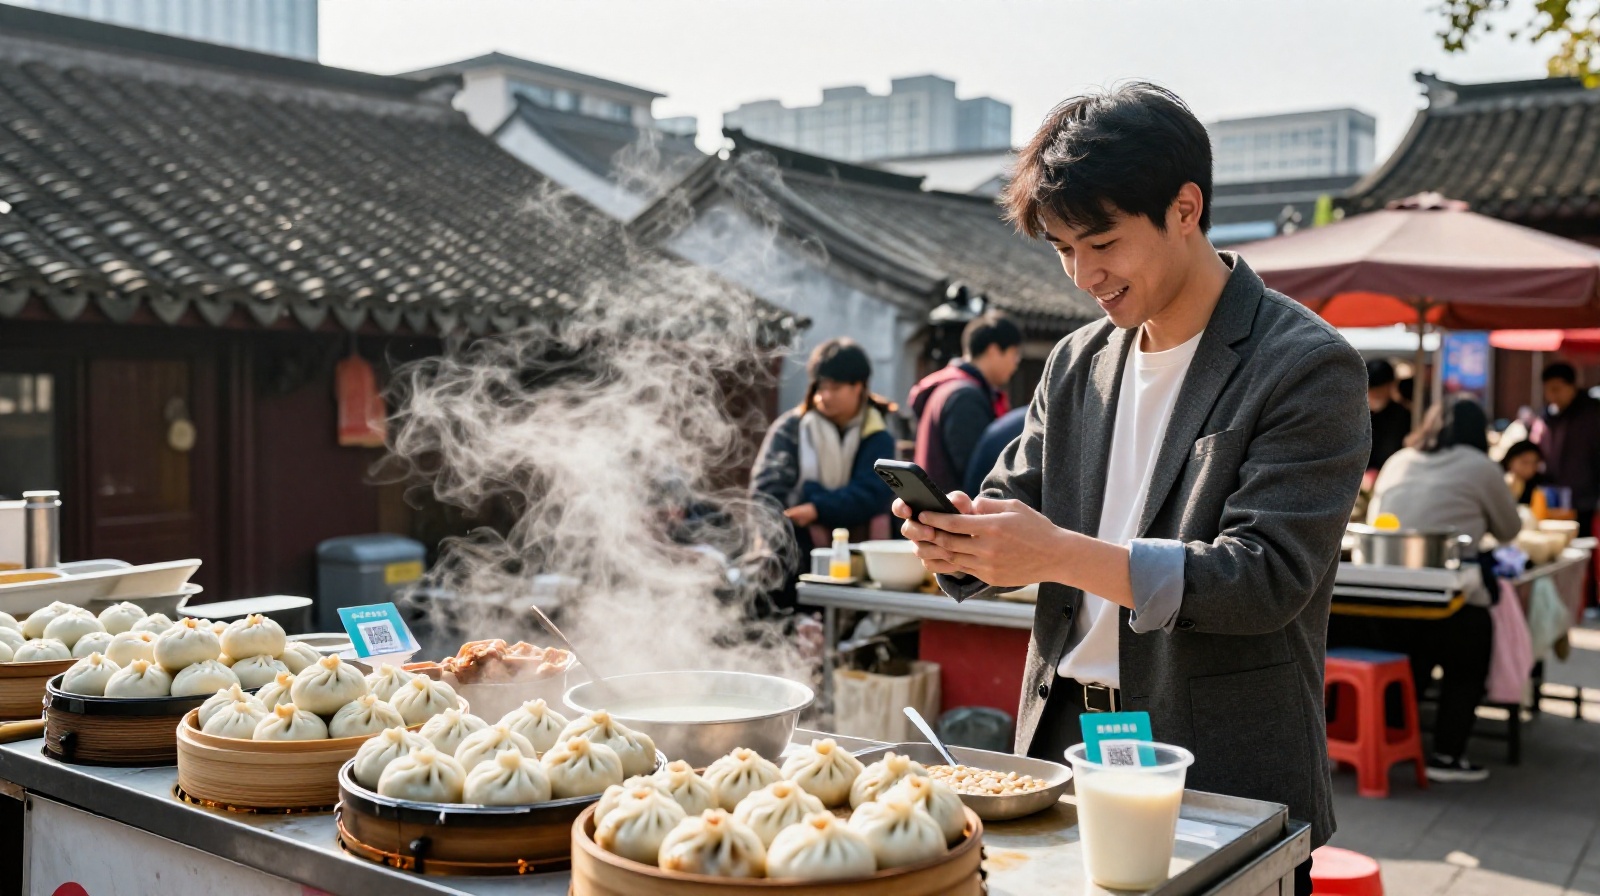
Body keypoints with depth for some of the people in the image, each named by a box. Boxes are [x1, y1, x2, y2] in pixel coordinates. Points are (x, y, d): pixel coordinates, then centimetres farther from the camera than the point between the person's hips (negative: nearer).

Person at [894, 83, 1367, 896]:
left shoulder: (1307, 367, -11)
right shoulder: (1077, 363, 9)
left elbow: (1269, 577, -19)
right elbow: (1012, 499, 13)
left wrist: (1062, 554, -27)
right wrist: (959, 538, -12)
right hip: (1062, 750, 5)